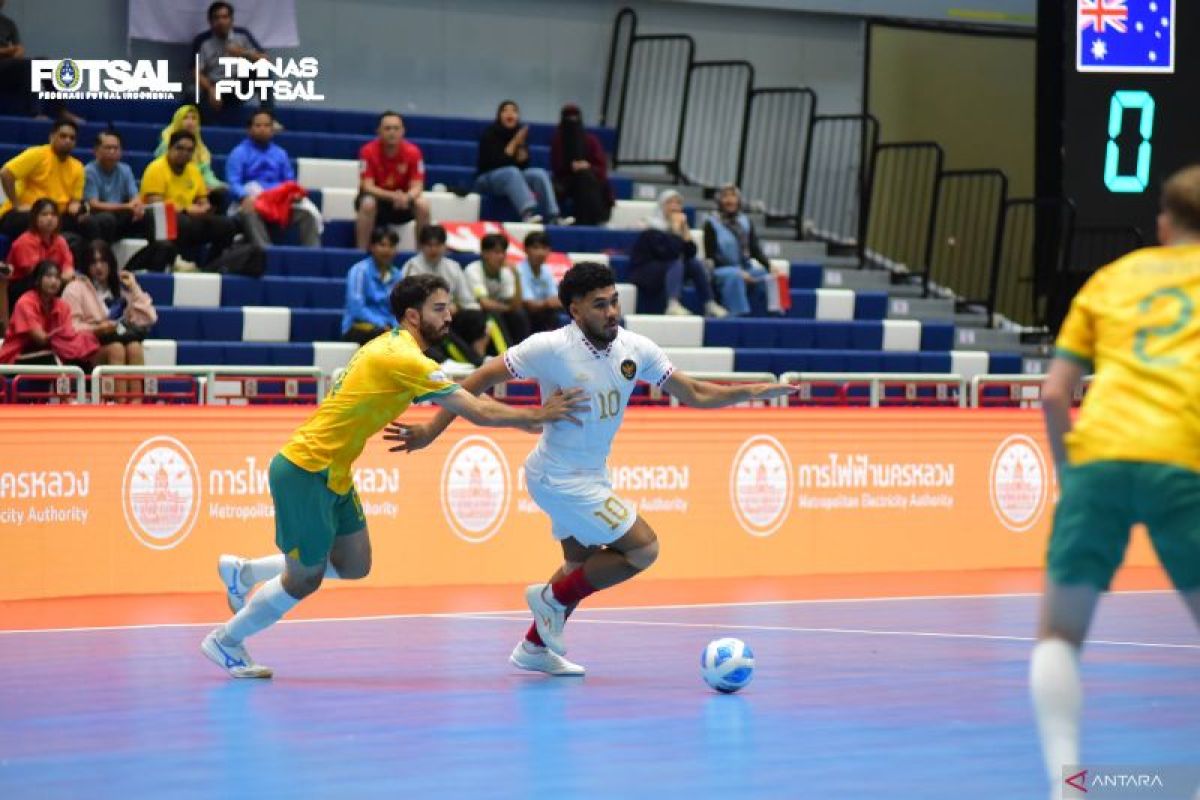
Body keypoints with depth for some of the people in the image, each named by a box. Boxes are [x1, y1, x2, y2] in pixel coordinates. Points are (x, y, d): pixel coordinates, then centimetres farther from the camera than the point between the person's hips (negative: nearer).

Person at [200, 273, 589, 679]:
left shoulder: (391, 346, 9)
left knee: (354, 565, 12)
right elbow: (479, 412, -21)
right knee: (304, 580, 2)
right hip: (305, 472, -10)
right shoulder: (405, 359, -21)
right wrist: (539, 415, -13)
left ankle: (242, 572, 25)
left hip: (331, 473, 10)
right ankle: (225, 641, 20)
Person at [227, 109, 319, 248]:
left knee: (307, 213, -24)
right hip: (251, 202, -4)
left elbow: (290, 182, 16)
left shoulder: (280, 154, 23)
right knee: (251, 213, -40)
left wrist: (295, 193, -10)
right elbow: (233, 184, -5)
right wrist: (245, 197, -29)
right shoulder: (239, 153, 8)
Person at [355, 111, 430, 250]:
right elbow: (367, 186, -22)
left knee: (423, 204, -27)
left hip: (402, 199, 2)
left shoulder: (413, 152, -13)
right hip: (377, 197, -2)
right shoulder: (369, 151, -18)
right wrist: (392, 196, -39)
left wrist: (407, 197, -40)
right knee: (367, 204, -35)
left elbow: (417, 187, -15)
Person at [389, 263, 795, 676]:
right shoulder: (550, 348, -23)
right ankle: (553, 598, 7)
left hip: (590, 475, 8)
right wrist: (432, 429, -18)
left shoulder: (635, 349, -7)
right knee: (642, 549, -9)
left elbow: (694, 394, -1)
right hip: (560, 478, -8)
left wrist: (748, 391, -14)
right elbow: (483, 378, -16)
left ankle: (534, 648, 38)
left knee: (582, 563, 22)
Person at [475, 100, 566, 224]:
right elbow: (495, 163, -21)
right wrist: (514, 143, -20)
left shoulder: (521, 133, 5)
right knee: (512, 172, -36)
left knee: (539, 174, -20)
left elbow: (524, 164, -2)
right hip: (487, 179, -5)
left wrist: (521, 145, -18)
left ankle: (553, 218, -37)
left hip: (514, 179, 5)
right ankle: (528, 214, -59)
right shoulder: (490, 133, -10)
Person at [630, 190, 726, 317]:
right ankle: (673, 306, -47)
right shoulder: (653, 230, -17)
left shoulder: (677, 224, 7)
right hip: (643, 274, -8)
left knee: (694, 263, -7)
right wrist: (675, 229, -23)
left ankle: (709, 305, -10)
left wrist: (685, 229, -11)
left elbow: (691, 253, -2)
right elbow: (669, 254, -30)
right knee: (676, 263, -29)